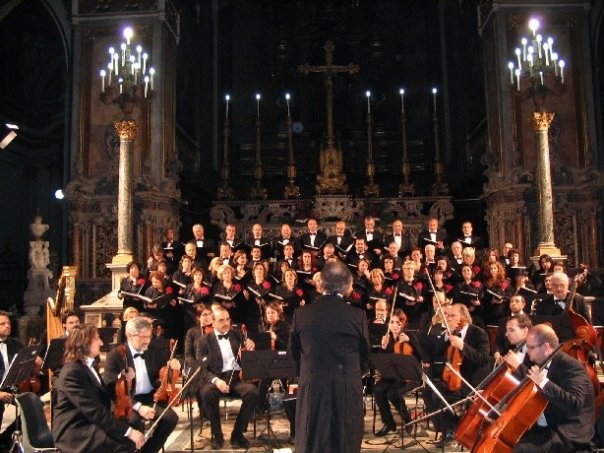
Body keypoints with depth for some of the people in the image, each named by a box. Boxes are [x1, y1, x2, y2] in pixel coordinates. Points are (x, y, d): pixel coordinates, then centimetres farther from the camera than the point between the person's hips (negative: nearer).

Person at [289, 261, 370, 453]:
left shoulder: (301, 314, -6)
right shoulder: (357, 316, -9)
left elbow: (295, 353, 4)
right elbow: (365, 357, 2)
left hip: (312, 389, 1)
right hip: (348, 390, -1)